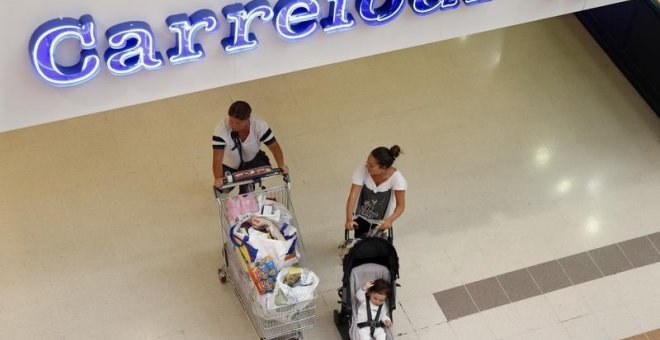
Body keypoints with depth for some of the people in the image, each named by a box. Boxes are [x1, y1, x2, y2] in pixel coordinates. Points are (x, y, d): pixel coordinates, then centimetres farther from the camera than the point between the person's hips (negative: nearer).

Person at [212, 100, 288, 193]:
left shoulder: (259, 125, -30)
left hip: (252, 159, 2)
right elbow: (217, 158, -42)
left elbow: (274, 146, -25)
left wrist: (281, 165, -42)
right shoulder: (221, 130, -36)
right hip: (230, 165, -1)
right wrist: (217, 178, -59)